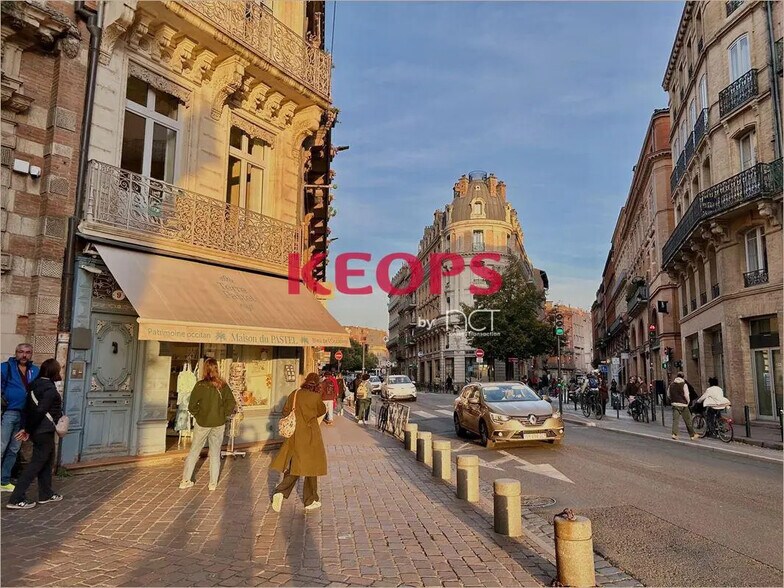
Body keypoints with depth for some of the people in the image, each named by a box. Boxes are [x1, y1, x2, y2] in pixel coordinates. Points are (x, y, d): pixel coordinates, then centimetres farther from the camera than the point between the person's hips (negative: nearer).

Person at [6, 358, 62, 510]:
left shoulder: (36, 384, 8)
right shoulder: (50, 388, -18)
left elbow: (28, 407, 7)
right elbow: (39, 411, -23)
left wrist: (26, 428, 5)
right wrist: (28, 430, -12)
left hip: (38, 430, 9)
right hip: (44, 431, -9)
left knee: (47, 461, 18)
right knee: (36, 463, -2)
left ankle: (46, 494, 27)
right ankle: (16, 499, 1)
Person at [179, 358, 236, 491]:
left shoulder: (200, 385, -11)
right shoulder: (223, 386, -6)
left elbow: (192, 406, -10)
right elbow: (231, 404, -10)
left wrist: (198, 415, 6)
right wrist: (223, 414, 3)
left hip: (202, 423, -1)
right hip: (219, 424, 1)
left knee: (194, 451, 15)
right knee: (215, 453, 11)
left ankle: (185, 481, 21)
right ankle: (213, 483, 16)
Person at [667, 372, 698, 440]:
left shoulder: (671, 385, 5)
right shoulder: (684, 384, -9)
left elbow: (668, 395, 9)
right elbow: (686, 395, -13)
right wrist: (688, 402, 3)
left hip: (674, 404, 4)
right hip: (683, 404, -4)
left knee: (675, 419, 5)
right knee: (688, 421, 6)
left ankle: (674, 434, -4)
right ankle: (692, 435, 13)